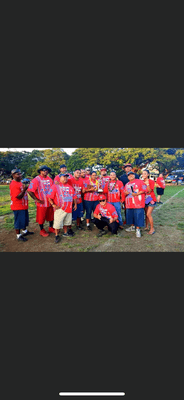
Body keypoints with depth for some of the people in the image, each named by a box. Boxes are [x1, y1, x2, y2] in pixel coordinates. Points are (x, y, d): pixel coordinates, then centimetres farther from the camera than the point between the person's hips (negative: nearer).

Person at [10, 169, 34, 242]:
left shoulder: (20, 182, 9)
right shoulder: (13, 185, -23)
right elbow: (18, 197, -27)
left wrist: (25, 188, 9)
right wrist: (24, 189, -35)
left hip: (24, 205, 10)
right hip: (18, 207, -10)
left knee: (25, 219, 22)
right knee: (19, 221, 2)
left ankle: (25, 231, 41)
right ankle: (19, 236, 16)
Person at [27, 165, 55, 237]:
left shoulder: (49, 179, 7)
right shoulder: (36, 180, -11)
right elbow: (30, 191, -16)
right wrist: (37, 200, -16)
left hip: (50, 202, 5)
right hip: (41, 203, -5)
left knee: (51, 216, 17)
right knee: (41, 218, 8)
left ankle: (51, 228, 36)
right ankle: (42, 230, 26)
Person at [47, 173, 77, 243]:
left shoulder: (70, 187, 14)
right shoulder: (55, 186, -5)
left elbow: (74, 196, 21)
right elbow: (49, 197, -10)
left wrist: (75, 204, 14)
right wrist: (53, 205, -16)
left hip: (69, 208, 6)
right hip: (59, 209, -6)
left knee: (67, 222, 16)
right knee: (58, 223, -6)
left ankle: (65, 233, 33)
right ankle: (57, 236, 9)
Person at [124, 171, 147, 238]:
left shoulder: (140, 181, 2)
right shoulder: (127, 184, 21)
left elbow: (144, 190, -6)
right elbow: (125, 193, 25)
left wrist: (136, 194, -17)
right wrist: (126, 193, 1)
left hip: (138, 204, -6)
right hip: (129, 204, 6)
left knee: (138, 216, -7)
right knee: (130, 215, 12)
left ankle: (138, 229, 1)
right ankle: (132, 226, 31)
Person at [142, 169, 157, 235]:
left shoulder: (151, 181, -10)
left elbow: (150, 191, -18)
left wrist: (147, 184, -30)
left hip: (151, 200, -5)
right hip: (145, 199, 5)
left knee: (148, 214, -11)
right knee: (146, 214, 10)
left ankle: (152, 228, -1)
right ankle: (147, 227, 21)